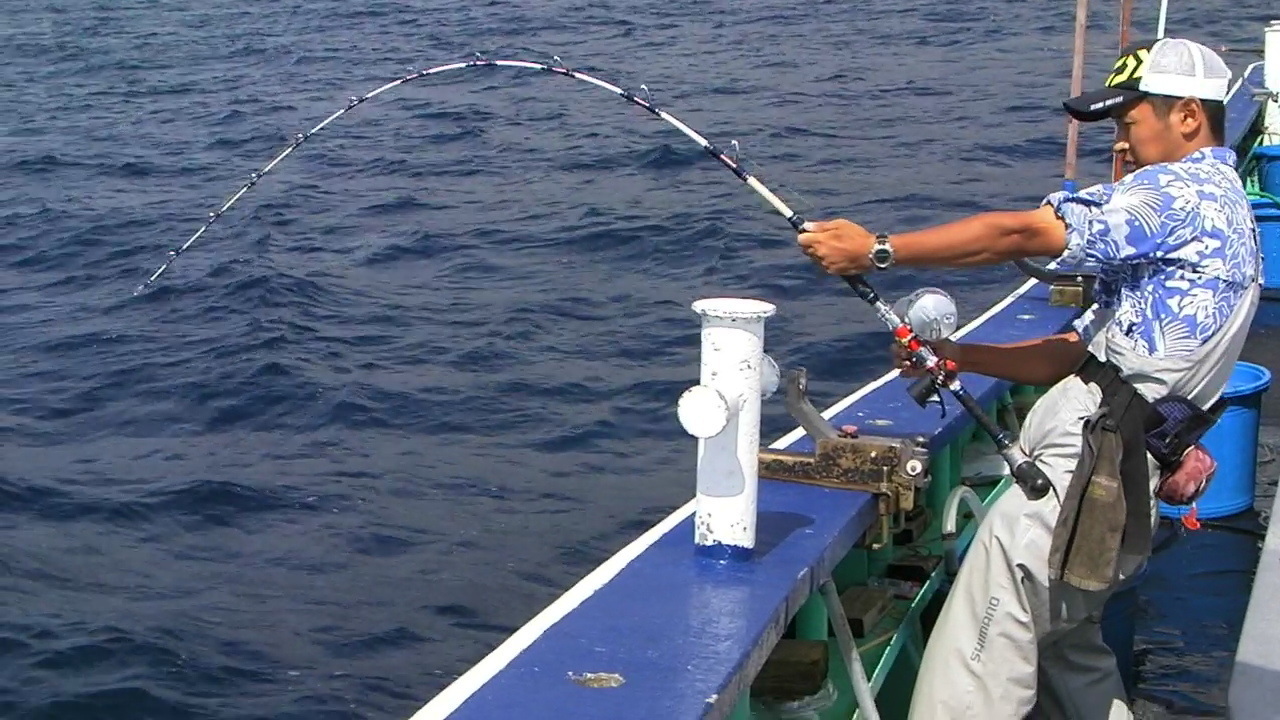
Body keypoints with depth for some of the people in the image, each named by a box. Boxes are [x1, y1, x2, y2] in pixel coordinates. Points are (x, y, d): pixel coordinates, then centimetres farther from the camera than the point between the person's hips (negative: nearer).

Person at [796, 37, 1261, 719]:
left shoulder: (1185, 192, -9)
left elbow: (1019, 234, -16)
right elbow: (1073, 355, 18)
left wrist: (878, 249, -10)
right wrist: (955, 356, 7)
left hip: (1081, 478, -11)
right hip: (1108, 489, 11)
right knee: (1066, 652, 25)